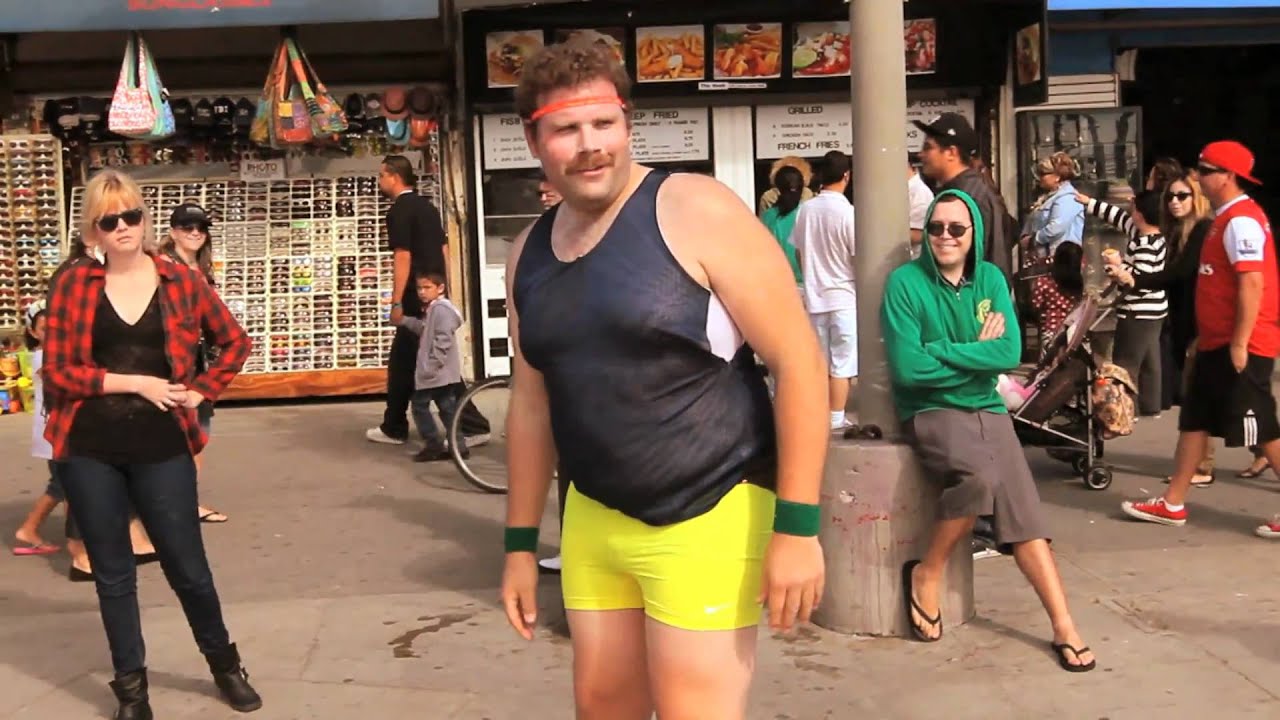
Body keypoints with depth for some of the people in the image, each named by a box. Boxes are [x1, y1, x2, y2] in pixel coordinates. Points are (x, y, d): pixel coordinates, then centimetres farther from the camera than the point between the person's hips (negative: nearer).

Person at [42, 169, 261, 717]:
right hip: (90, 451, 0)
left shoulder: (181, 280, 1)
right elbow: (58, 370, -5)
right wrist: (136, 382, -12)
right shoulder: (73, 284, -1)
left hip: (162, 447, 0)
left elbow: (235, 341, 12)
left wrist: (201, 390, 1)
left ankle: (225, 664, 30)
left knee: (187, 566, 7)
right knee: (113, 574, 11)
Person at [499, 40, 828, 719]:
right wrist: (520, 543, 15)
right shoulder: (528, 253, 6)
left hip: (708, 518, -6)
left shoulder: (695, 212, -13)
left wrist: (797, 526, -18)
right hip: (593, 520, 6)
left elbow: (798, 360, -15)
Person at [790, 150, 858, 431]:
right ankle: (836, 420, 3)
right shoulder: (847, 212, -14)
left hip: (814, 296, 5)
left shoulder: (806, 209, 0)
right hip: (844, 297, -5)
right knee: (841, 363, 1)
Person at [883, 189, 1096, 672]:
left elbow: (1010, 353, -10)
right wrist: (977, 353, -11)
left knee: (1024, 510, -7)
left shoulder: (990, 279, 3)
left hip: (988, 410, 5)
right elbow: (908, 368, -19)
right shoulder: (906, 282, -10)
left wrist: (941, 351, -17)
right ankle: (927, 573, -9)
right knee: (982, 474, -31)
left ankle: (1064, 628, -3)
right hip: (931, 412, -5)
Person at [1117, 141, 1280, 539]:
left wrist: (1240, 343, -24)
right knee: (1195, 418, 12)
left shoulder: (1241, 220, -17)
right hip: (1217, 342, 11)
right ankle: (1173, 504, 19)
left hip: (1240, 346, -11)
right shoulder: (1226, 218, 15)